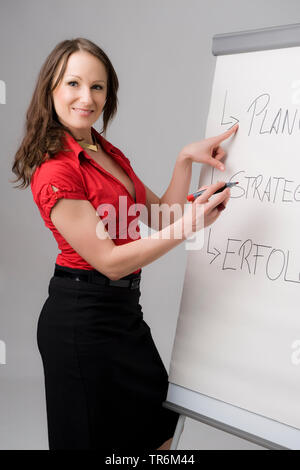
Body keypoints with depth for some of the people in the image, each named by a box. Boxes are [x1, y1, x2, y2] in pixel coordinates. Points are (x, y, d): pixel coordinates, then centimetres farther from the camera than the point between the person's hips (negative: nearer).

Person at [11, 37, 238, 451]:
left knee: (158, 431, 21)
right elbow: (110, 261, -22)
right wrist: (190, 224, -27)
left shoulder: (108, 154, 9)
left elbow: (160, 213, 9)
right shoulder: (55, 170, -19)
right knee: (99, 437, 11)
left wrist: (186, 160, -4)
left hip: (121, 309, 9)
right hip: (83, 318, -9)